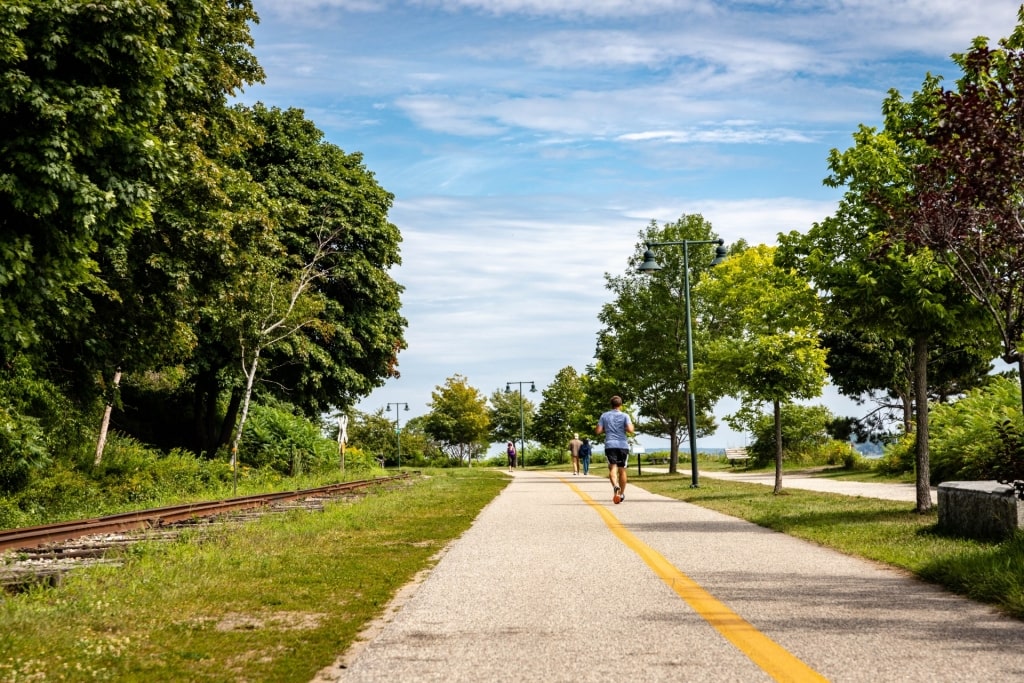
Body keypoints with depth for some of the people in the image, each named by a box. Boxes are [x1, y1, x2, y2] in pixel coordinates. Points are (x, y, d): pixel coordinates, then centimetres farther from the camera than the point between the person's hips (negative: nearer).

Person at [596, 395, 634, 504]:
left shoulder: (604, 415, 6)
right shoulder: (624, 416, 2)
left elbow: (598, 431, 3)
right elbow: (630, 430, -10)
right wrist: (631, 425, 12)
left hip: (610, 445, 0)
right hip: (623, 445, 0)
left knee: (613, 467, -8)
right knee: (622, 470, 11)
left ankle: (615, 486, -37)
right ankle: (622, 494, 19)